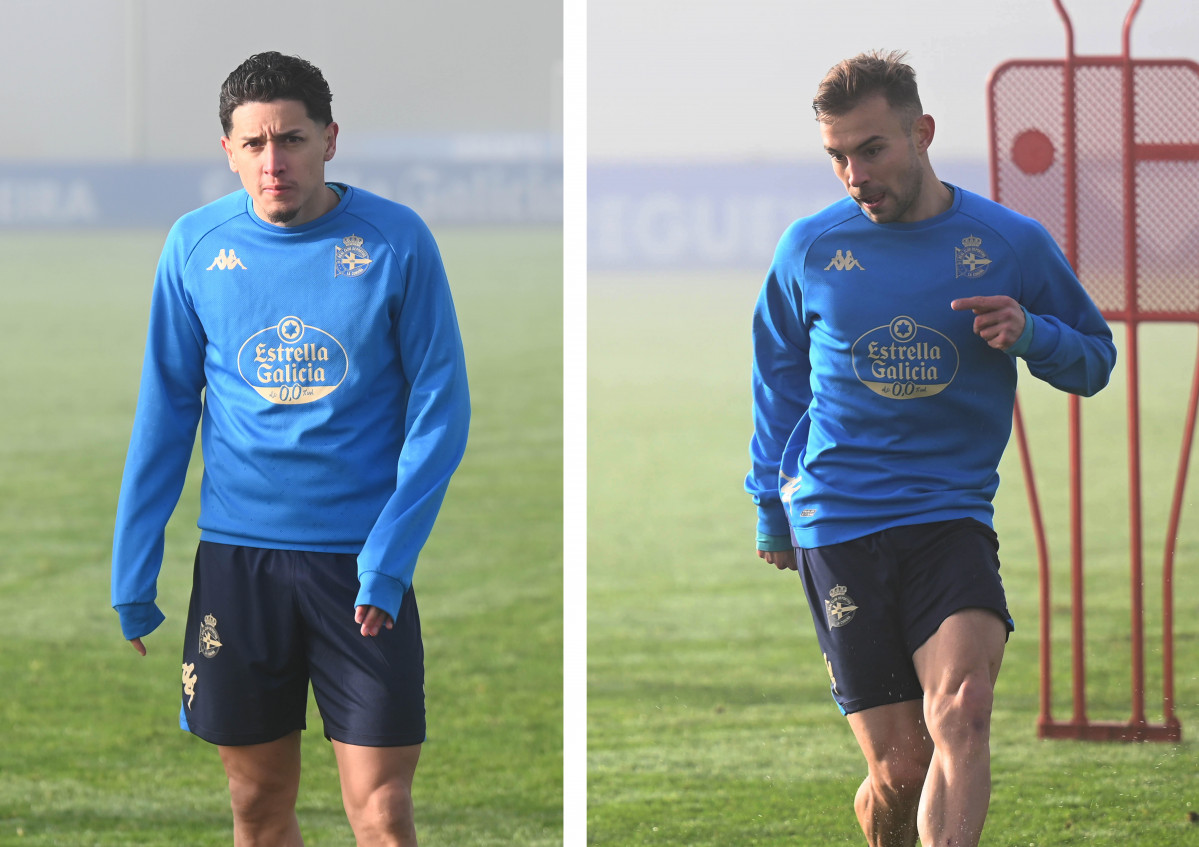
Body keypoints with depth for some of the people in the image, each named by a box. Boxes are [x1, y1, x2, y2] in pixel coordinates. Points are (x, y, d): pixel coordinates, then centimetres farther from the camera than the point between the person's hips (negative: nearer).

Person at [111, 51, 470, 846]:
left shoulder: (397, 241, -6)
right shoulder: (197, 244, 1)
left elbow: (441, 406, -4)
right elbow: (166, 408, 8)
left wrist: (389, 552, -14)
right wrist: (133, 567, 5)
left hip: (362, 558, -2)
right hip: (237, 556, 2)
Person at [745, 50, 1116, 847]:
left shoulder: (1014, 244, 2)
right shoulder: (808, 249, 5)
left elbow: (1096, 360, 12)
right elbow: (778, 383, 20)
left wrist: (1031, 336, -9)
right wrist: (771, 507, 21)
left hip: (952, 514, 0)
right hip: (836, 525, 1)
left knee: (963, 710, -26)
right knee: (901, 768, -4)